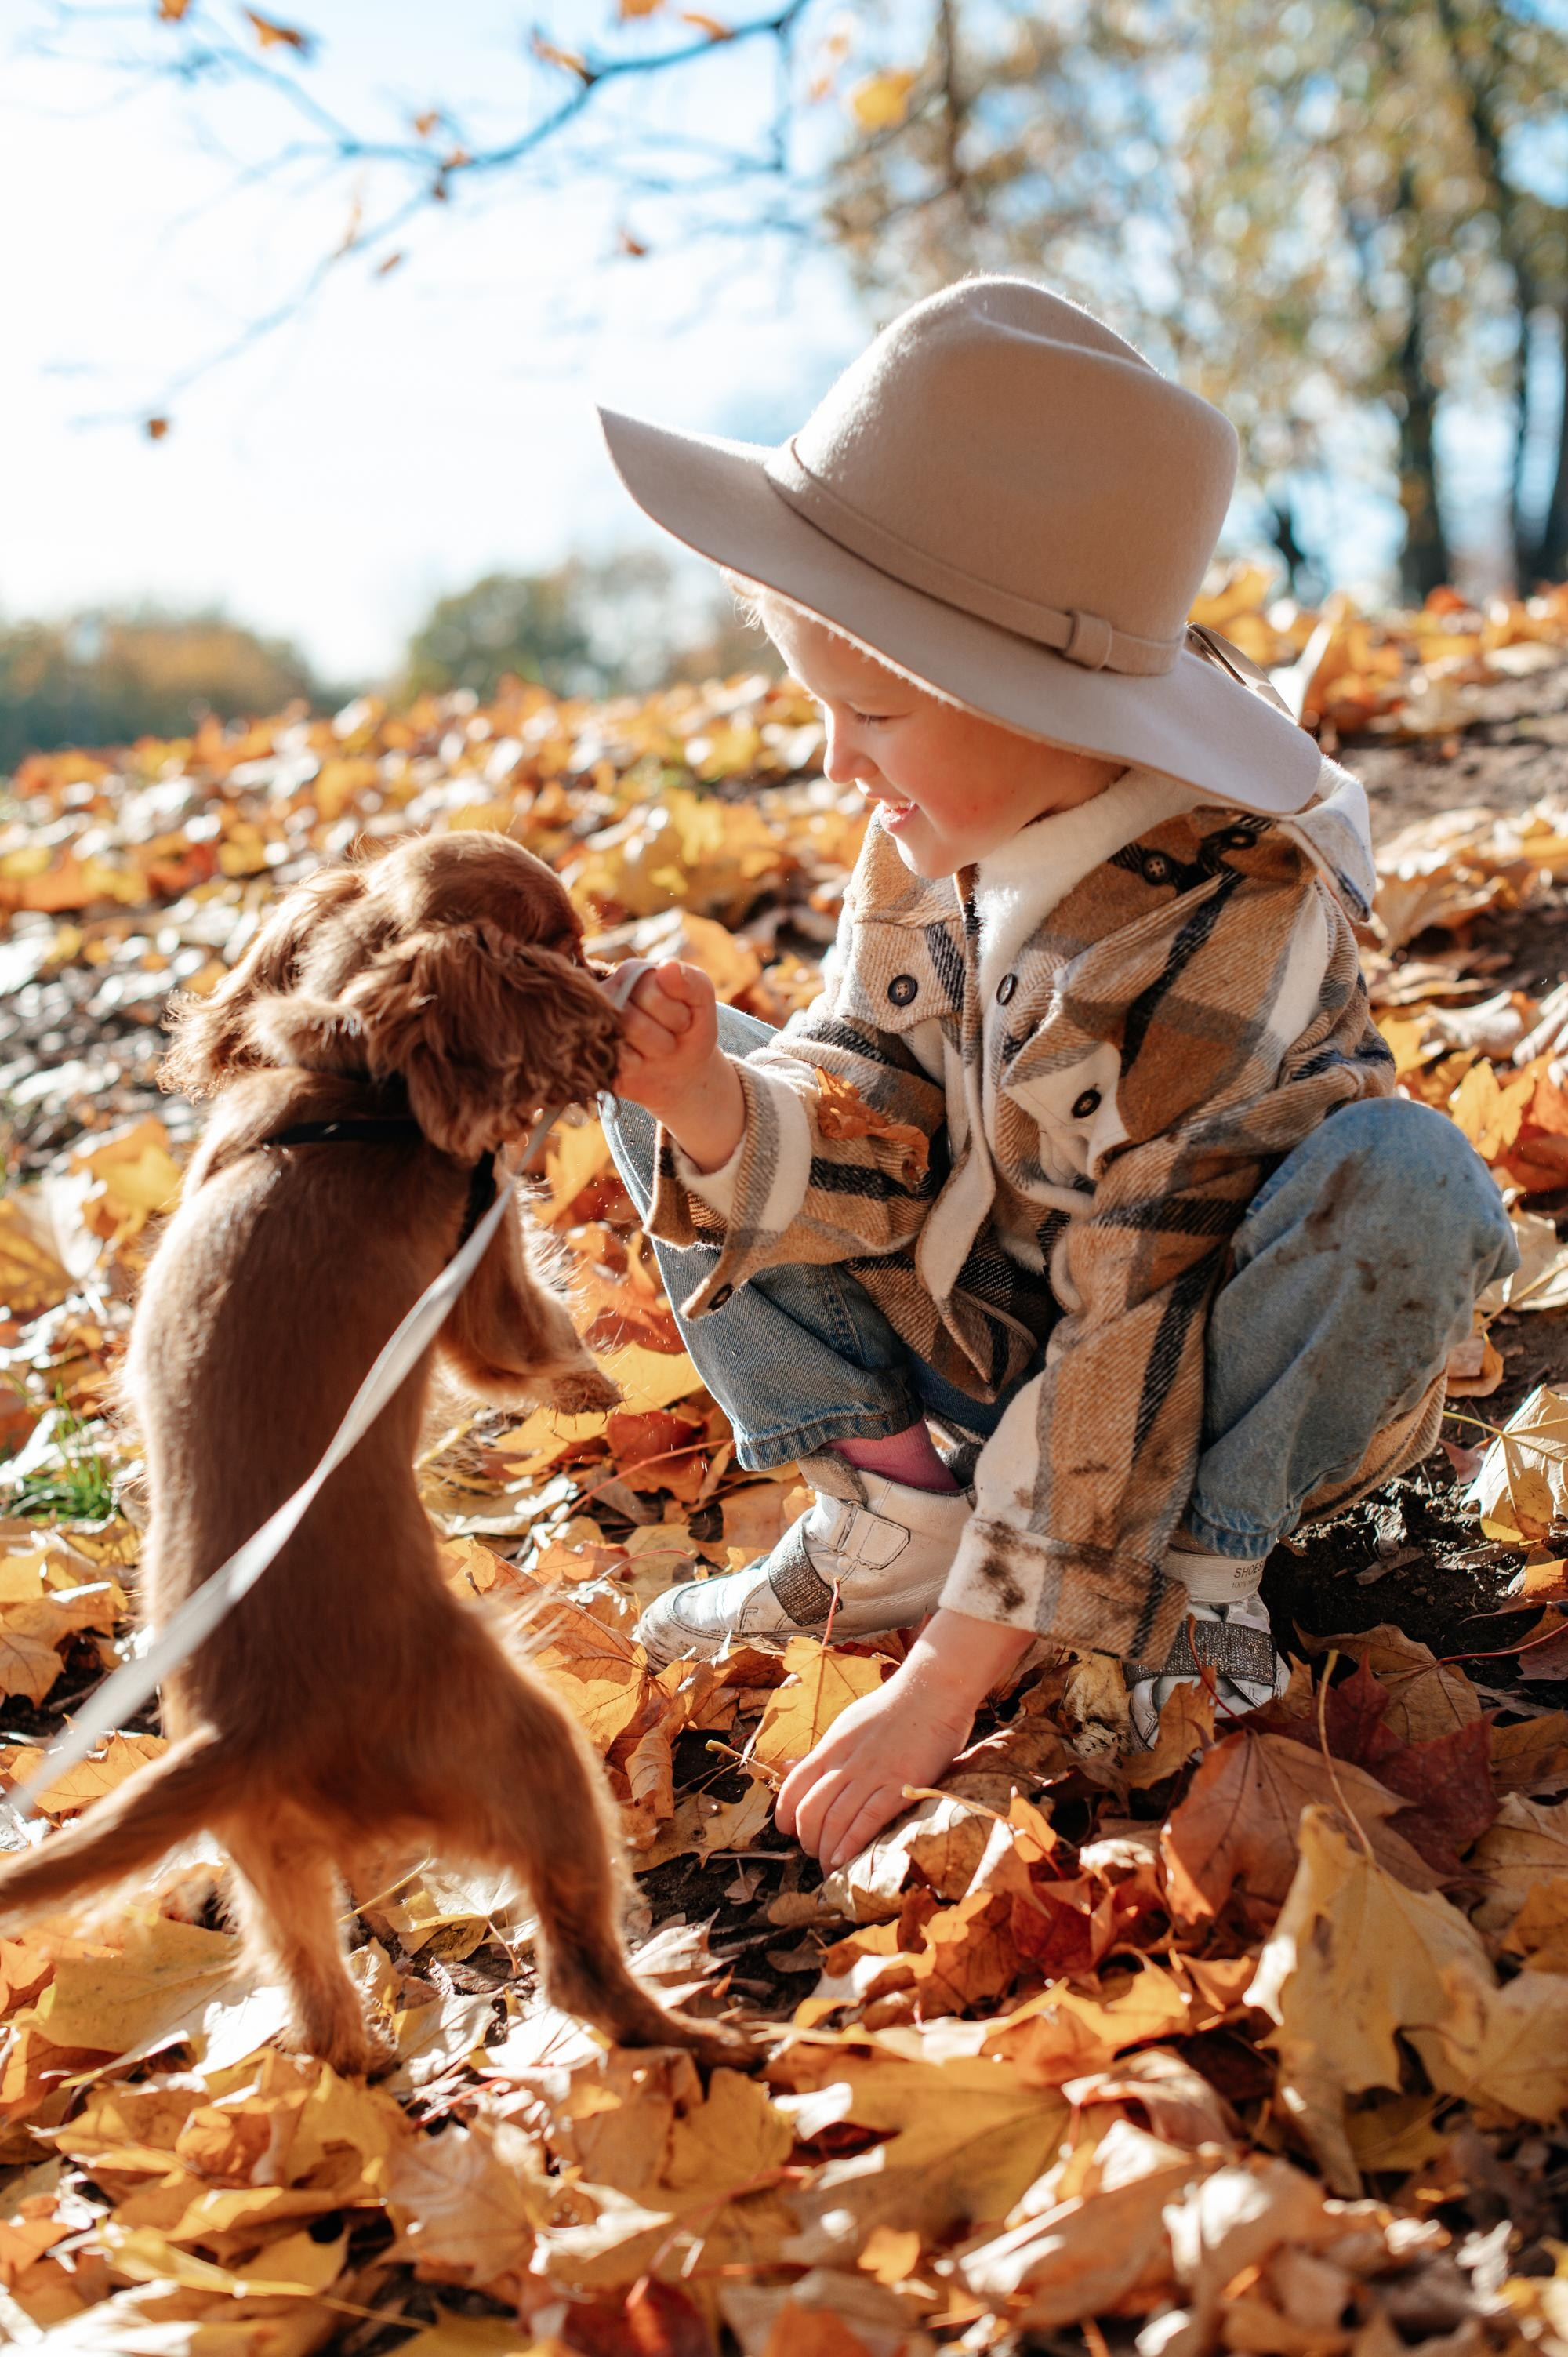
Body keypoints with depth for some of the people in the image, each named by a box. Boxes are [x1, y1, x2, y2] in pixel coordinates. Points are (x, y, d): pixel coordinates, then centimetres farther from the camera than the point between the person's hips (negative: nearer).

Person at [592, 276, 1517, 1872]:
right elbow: (883, 1136, -9)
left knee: (1401, 1176, -36)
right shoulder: (936, 835, -12)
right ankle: (891, 1511, -6)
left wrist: (947, 1680, -27)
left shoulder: (1219, 930, -32)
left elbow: (1132, 1356, -30)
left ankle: (1200, 1573, -14)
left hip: (1225, 1380, -6)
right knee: (653, 1086, -3)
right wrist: (720, 1109, -32)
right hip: (986, 1338, 6)